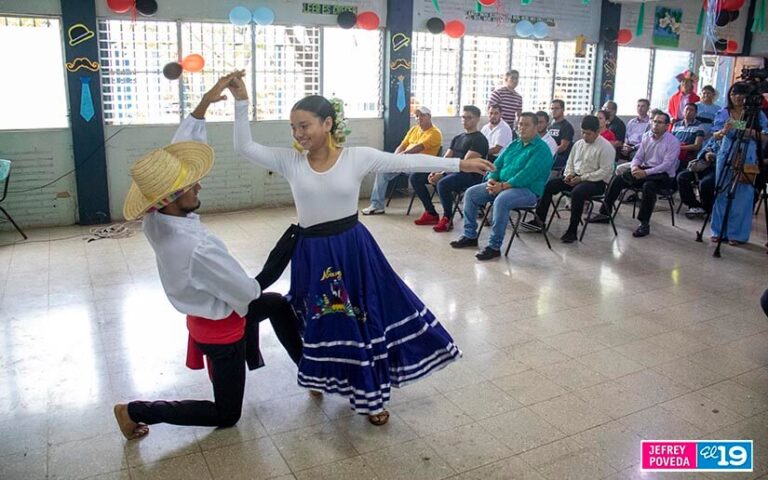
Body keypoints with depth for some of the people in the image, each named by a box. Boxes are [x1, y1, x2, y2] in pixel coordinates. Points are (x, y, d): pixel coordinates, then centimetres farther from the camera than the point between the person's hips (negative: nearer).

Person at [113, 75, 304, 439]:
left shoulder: (155, 217, -17)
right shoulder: (197, 249, -39)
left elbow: (177, 151, -8)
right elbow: (247, 292, -26)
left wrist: (205, 103, -9)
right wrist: (254, 286, -1)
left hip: (206, 310, 8)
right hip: (220, 328, -8)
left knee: (278, 304, 26)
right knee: (226, 415, 13)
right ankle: (136, 411, 13)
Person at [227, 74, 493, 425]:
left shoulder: (358, 157, -9)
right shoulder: (289, 161, -4)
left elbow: (408, 162, -11)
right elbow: (244, 147, -6)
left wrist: (460, 164, -13)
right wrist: (242, 102, -17)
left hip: (353, 248, -1)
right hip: (312, 253, 1)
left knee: (365, 316, 8)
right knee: (322, 322, 14)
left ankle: (368, 394, 29)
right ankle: (325, 379, 42)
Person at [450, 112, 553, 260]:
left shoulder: (541, 149, -10)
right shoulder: (513, 145, 15)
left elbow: (527, 175, -22)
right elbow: (497, 164, 13)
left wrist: (503, 186, -25)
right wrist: (492, 180, -9)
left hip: (528, 190, -8)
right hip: (501, 185, 8)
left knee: (501, 200, -38)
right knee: (471, 193, -2)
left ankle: (494, 247, -28)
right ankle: (470, 235, 6)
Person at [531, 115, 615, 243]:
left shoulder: (606, 147, -10)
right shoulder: (578, 144, 11)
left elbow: (605, 171, -17)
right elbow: (570, 163, 19)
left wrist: (582, 178, -20)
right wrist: (569, 174, -4)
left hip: (596, 181, -7)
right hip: (576, 177, 7)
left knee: (577, 192, -37)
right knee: (549, 184, -8)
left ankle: (572, 231, -27)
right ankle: (539, 220, -8)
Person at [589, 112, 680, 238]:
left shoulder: (673, 141, -9)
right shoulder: (647, 136, 9)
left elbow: (667, 164, -18)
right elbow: (638, 157, 10)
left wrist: (646, 173, -28)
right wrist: (634, 166, -15)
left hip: (663, 174, -6)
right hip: (644, 169, 6)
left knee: (648, 185, -37)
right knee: (618, 179, -9)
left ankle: (644, 224, -28)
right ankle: (605, 213, -2)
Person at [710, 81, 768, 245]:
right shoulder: (723, 113, 6)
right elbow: (715, 136, 0)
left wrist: (754, 133, -18)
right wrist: (723, 131, -20)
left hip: (747, 159, -1)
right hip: (726, 156, 2)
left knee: (742, 196, -1)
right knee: (722, 194, 4)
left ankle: (737, 234, 7)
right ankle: (719, 231, 14)